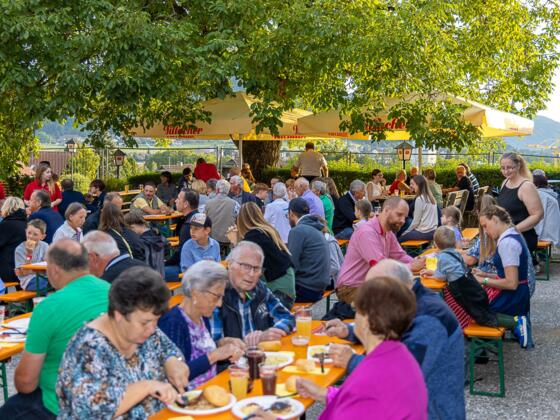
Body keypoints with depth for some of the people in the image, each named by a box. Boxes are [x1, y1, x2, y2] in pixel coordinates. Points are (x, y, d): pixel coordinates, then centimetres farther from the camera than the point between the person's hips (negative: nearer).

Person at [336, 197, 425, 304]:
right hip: (351, 288, -9)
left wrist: (416, 262, -10)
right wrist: (411, 267, -19)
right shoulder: (367, 232, -23)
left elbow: (400, 256, 12)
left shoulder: (389, 233, 6)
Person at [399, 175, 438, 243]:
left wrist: (406, 232, 1)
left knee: (399, 238, -3)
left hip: (423, 233, -8)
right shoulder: (430, 197, 10)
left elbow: (416, 221, -12)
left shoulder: (419, 199, -14)